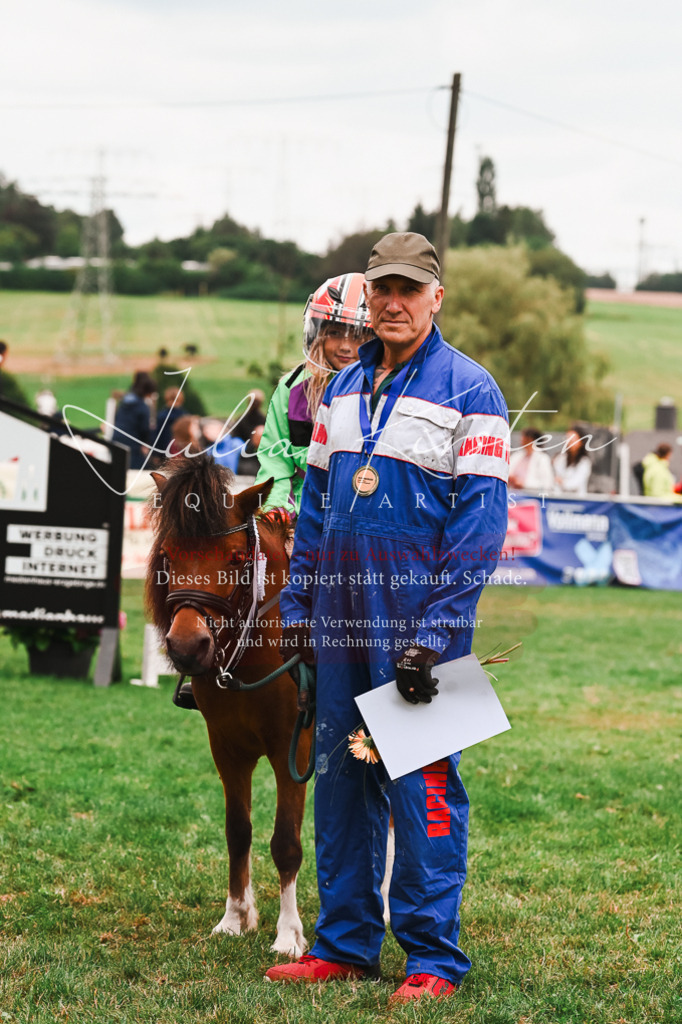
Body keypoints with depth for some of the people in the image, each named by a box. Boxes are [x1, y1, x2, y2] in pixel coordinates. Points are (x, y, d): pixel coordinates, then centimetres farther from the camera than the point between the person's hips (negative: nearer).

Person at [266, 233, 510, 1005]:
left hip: (419, 616, -6)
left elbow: (481, 517, -10)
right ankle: (344, 943, 19)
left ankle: (434, 957, 3)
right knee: (340, 775, 10)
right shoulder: (343, 389, 15)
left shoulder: (468, 390, -5)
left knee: (422, 782, -4)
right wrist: (297, 608, 10)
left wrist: (435, 634, -16)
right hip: (343, 619, 6)